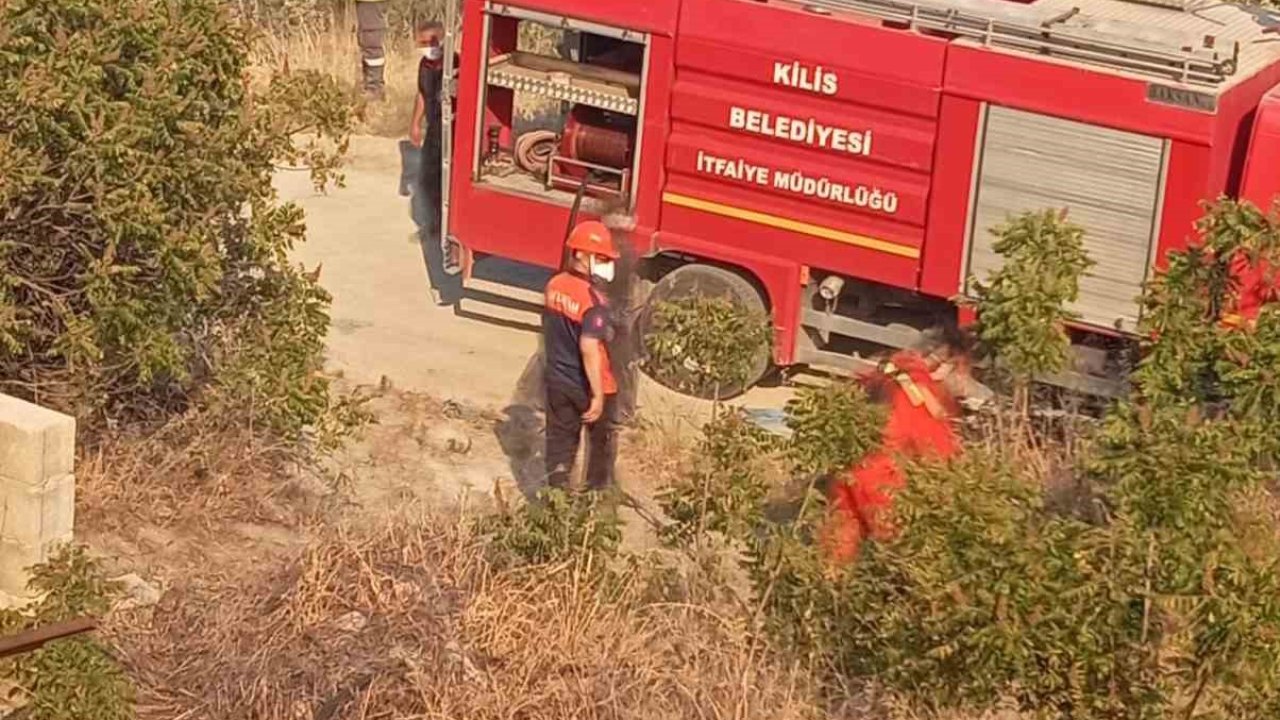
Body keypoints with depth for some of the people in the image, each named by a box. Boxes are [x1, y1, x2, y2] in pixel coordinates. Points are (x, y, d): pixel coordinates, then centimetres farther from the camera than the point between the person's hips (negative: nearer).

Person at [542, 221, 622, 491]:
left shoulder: (554, 286, -2)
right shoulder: (594, 300, -24)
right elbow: (589, 349, -29)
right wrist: (598, 395, -26)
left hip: (557, 380, 6)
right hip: (588, 386, -6)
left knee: (560, 440, 15)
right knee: (602, 443, 16)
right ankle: (599, 492, 27)